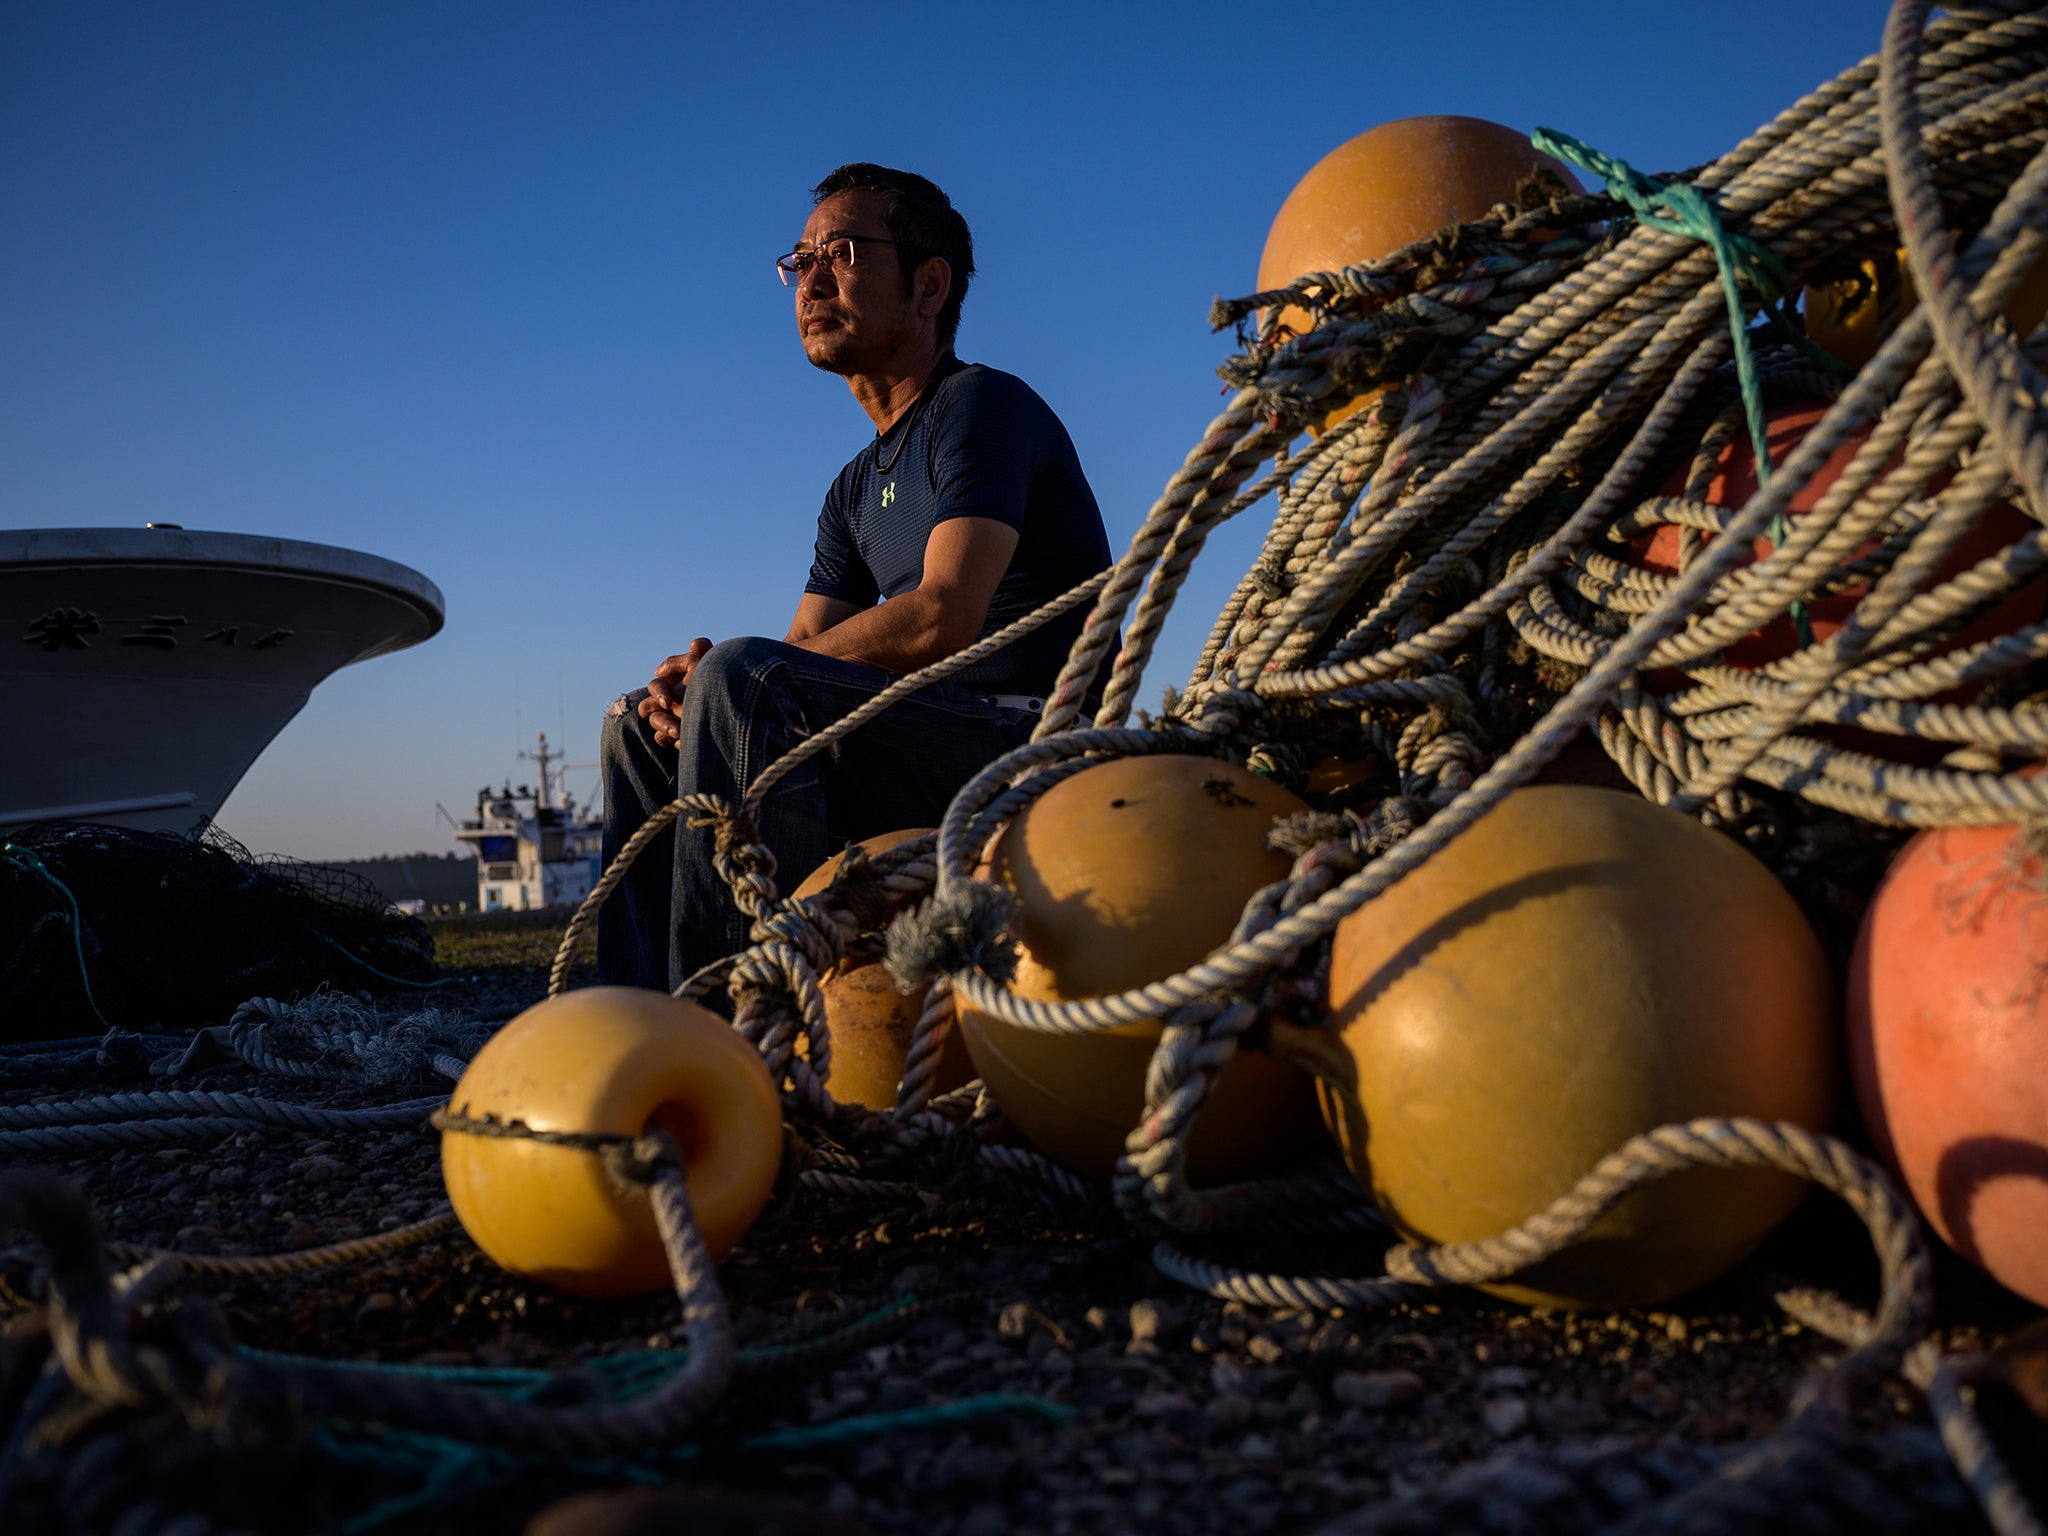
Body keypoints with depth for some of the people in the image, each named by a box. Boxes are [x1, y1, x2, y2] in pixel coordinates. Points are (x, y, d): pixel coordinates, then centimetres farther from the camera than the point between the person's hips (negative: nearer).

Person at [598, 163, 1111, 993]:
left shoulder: (983, 405, -6)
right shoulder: (857, 489, 21)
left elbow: (942, 619, -20)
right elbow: (805, 645, 13)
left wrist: (720, 674, -13)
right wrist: (696, 678, -10)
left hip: (1030, 743, -9)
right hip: (923, 751, 9)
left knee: (745, 677, -29)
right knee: (639, 722, 9)